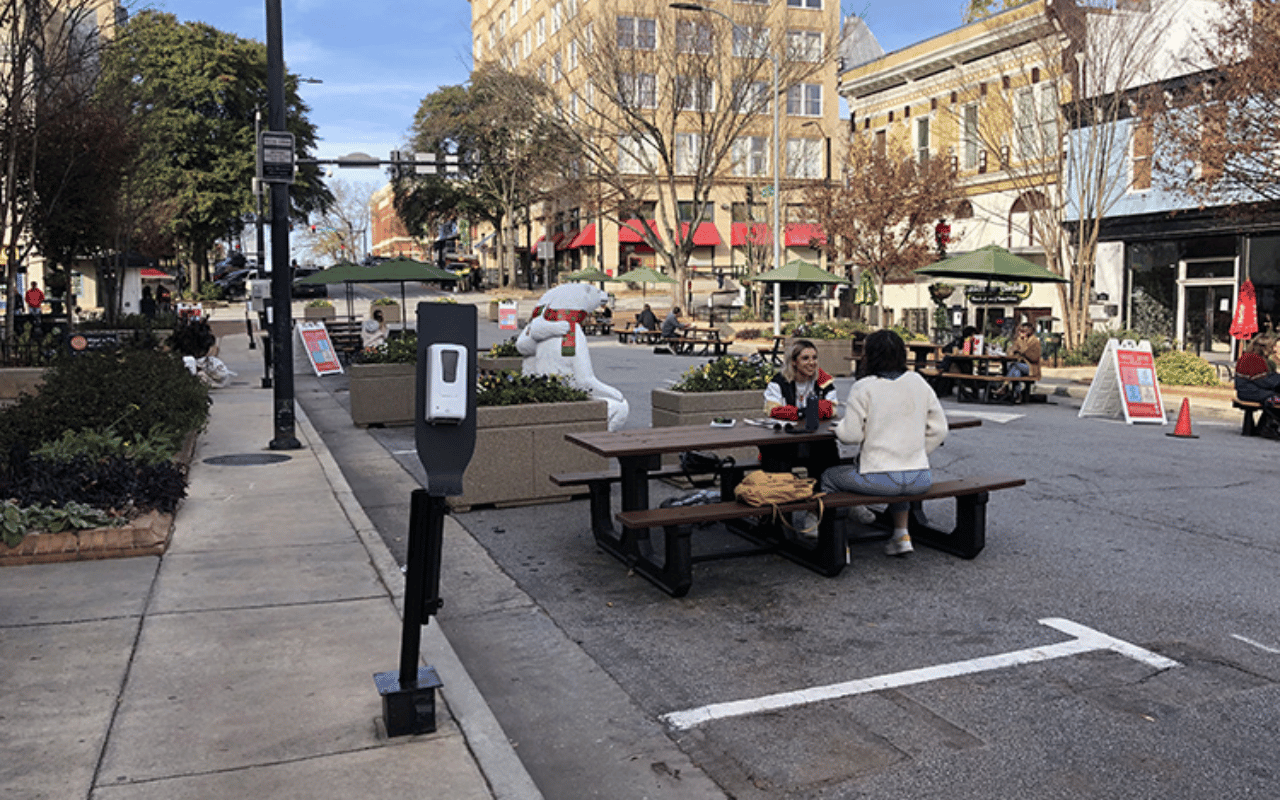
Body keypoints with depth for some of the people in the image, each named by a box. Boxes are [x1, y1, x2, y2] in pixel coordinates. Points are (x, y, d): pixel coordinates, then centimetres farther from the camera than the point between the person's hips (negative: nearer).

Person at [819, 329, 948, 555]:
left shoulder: (863, 388, -10)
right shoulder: (918, 382, 5)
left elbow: (851, 434, -11)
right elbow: (938, 430, 8)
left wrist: (839, 428, 11)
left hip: (880, 479, -5)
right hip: (921, 479, 5)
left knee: (828, 478, 21)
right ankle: (902, 535, 35)